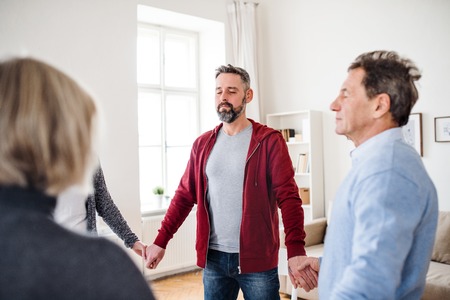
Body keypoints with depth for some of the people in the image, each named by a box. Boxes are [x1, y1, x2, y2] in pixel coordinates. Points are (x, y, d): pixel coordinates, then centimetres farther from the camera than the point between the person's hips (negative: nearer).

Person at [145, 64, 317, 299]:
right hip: (213, 258, 4)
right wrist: (161, 241, 4)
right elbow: (184, 196, 9)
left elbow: (288, 197, -13)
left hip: (257, 260, -3)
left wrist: (295, 251, -25)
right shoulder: (203, 144, 6)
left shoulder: (269, 141, -6)